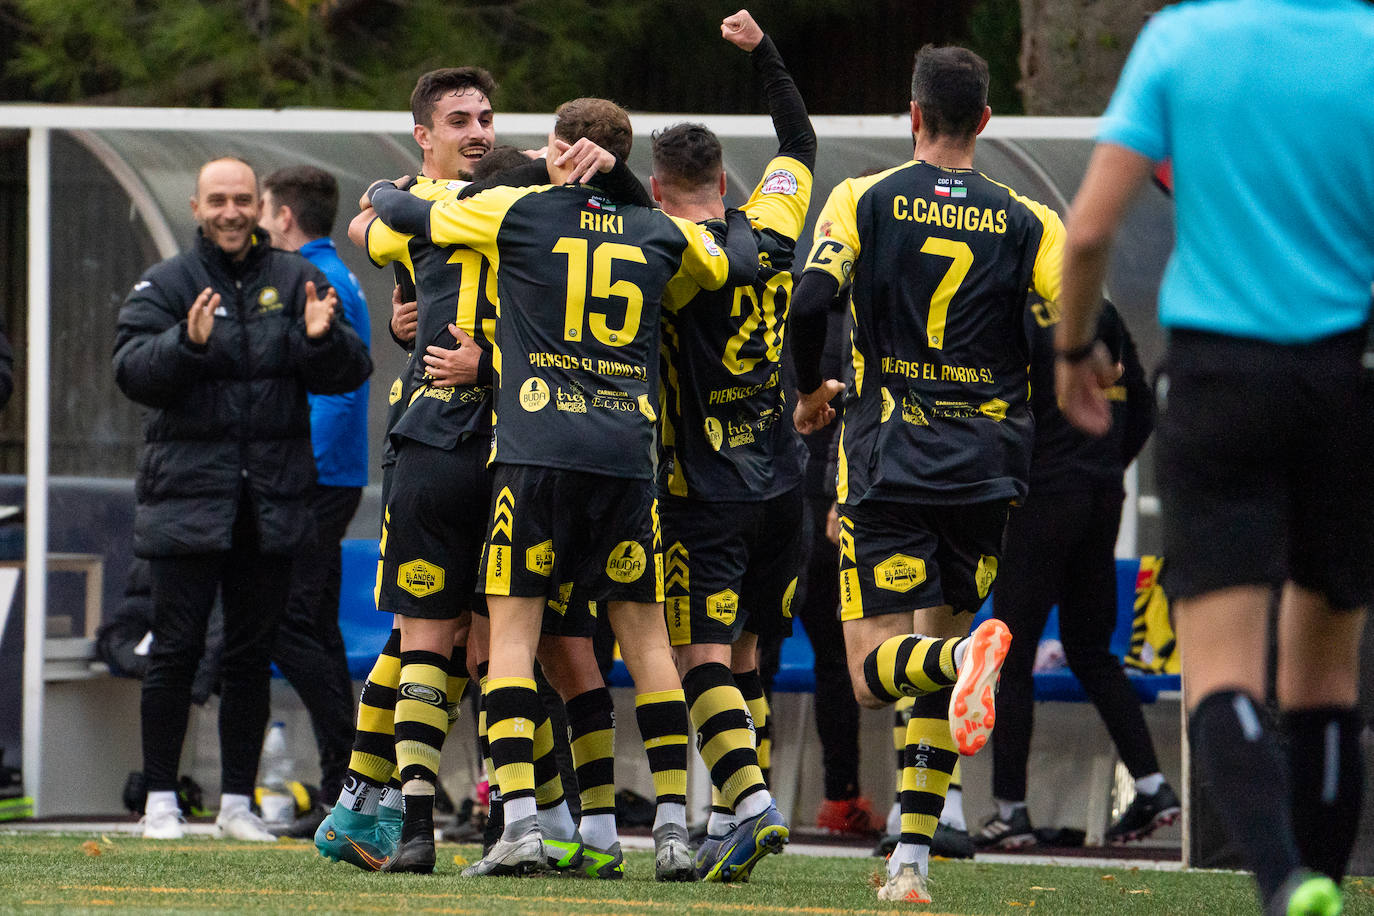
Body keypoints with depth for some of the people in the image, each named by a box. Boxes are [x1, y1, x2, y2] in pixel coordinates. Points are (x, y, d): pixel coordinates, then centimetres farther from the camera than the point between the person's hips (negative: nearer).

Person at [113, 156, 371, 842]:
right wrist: (188, 343, -27)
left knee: (252, 654, 7)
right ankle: (160, 799, 5)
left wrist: (322, 340, -18)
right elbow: (132, 370, -10)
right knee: (176, 650, -2)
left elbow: (348, 375, 3)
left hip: (272, 501, 2)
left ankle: (237, 801, 13)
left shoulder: (296, 282, 9)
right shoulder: (164, 285, 3)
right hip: (187, 496, -2)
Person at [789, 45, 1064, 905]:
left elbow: (812, 300, -11)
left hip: (889, 463, -2)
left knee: (874, 670, -4)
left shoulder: (863, 200, 2)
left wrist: (812, 390, 8)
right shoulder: (1029, 222, 5)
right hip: (986, 471, 2)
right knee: (938, 660, 16)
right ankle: (913, 860, 9)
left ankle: (967, 653, -39)